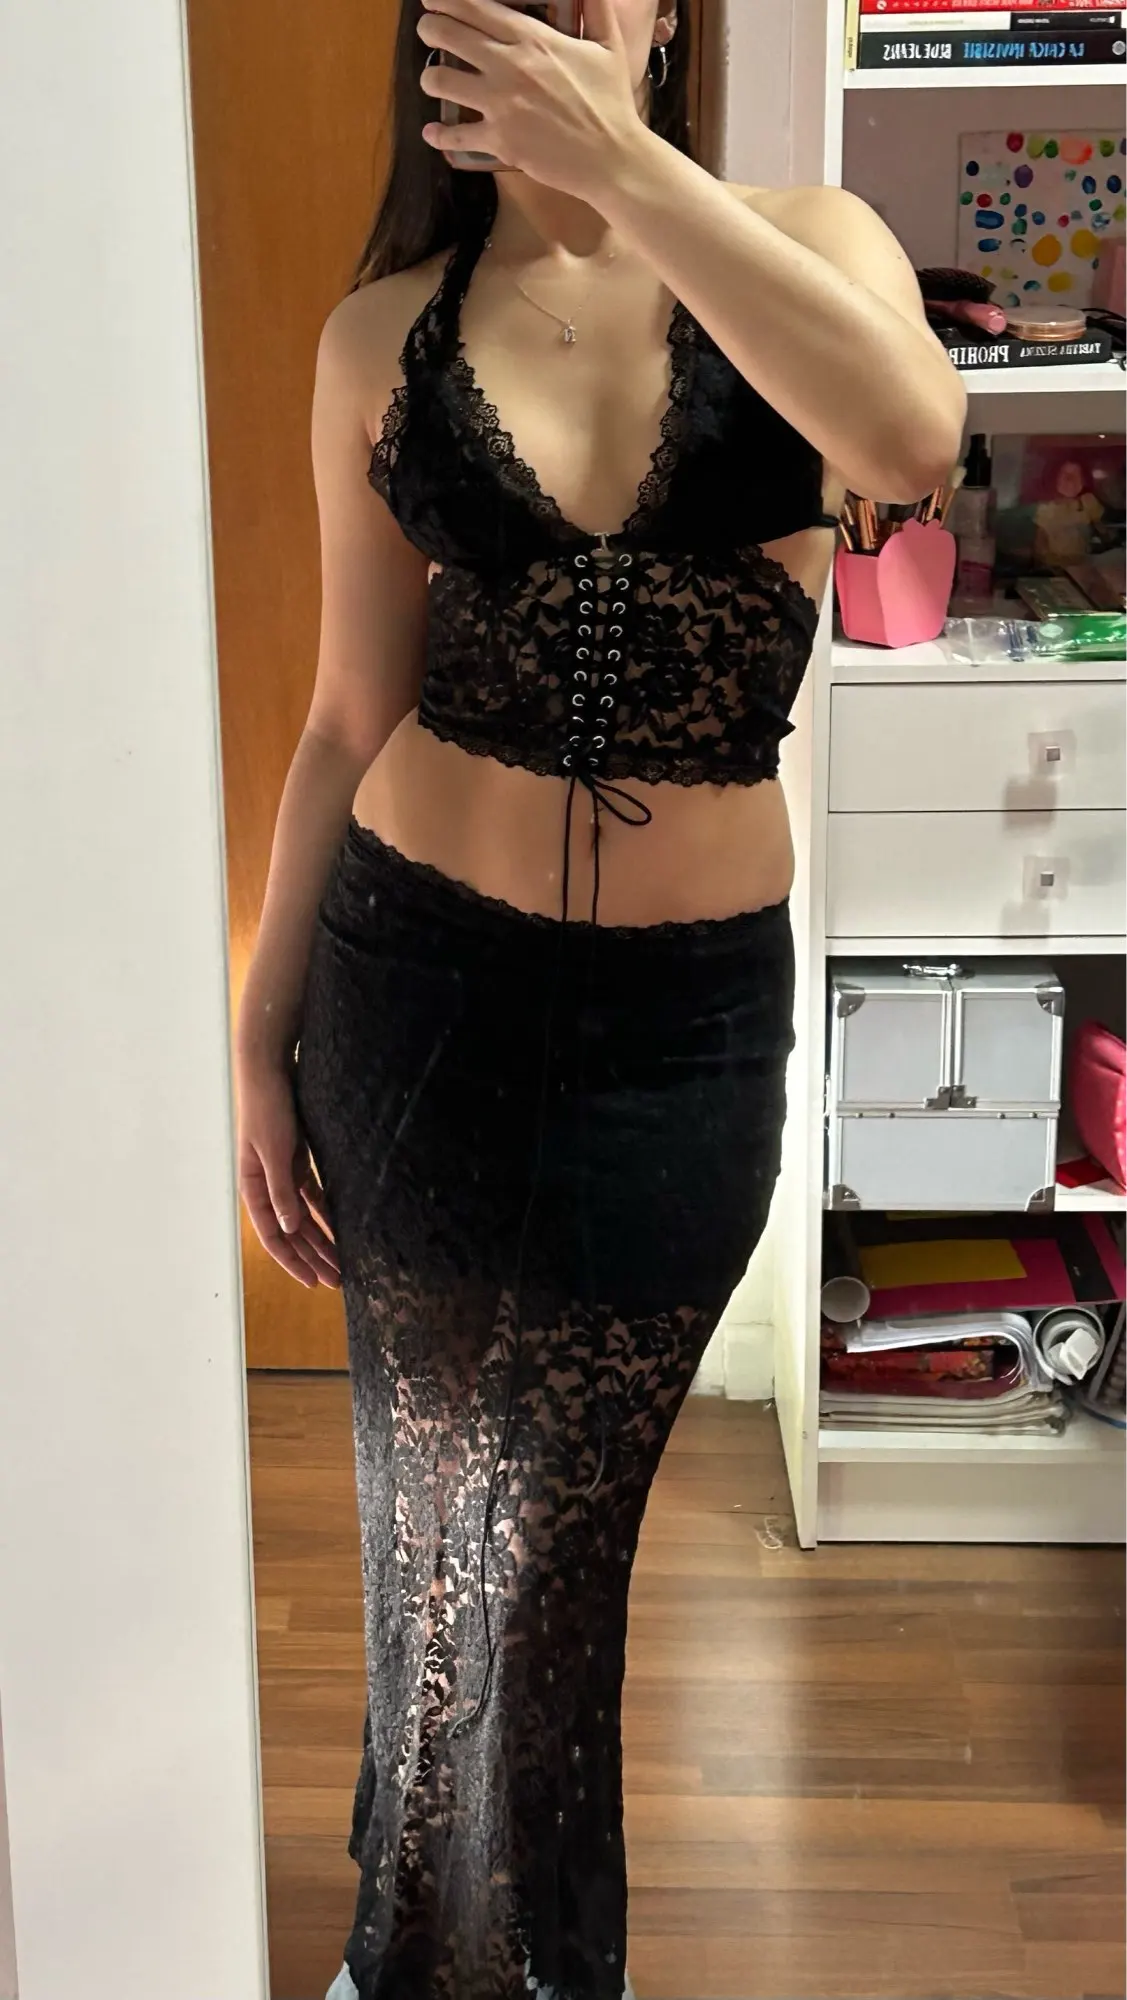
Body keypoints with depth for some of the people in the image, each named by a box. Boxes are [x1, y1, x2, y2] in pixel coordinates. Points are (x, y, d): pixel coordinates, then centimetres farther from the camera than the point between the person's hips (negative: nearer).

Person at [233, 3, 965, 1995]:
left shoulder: (798, 241, -1)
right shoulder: (386, 336, 1)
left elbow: (908, 437, -25)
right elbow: (351, 721, 4)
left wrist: (622, 161, -25)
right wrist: (260, 1040, 4)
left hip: (689, 1009, -1)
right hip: (417, 978, 1)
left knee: (550, 1525, 13)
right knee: (433, 1509, 15)